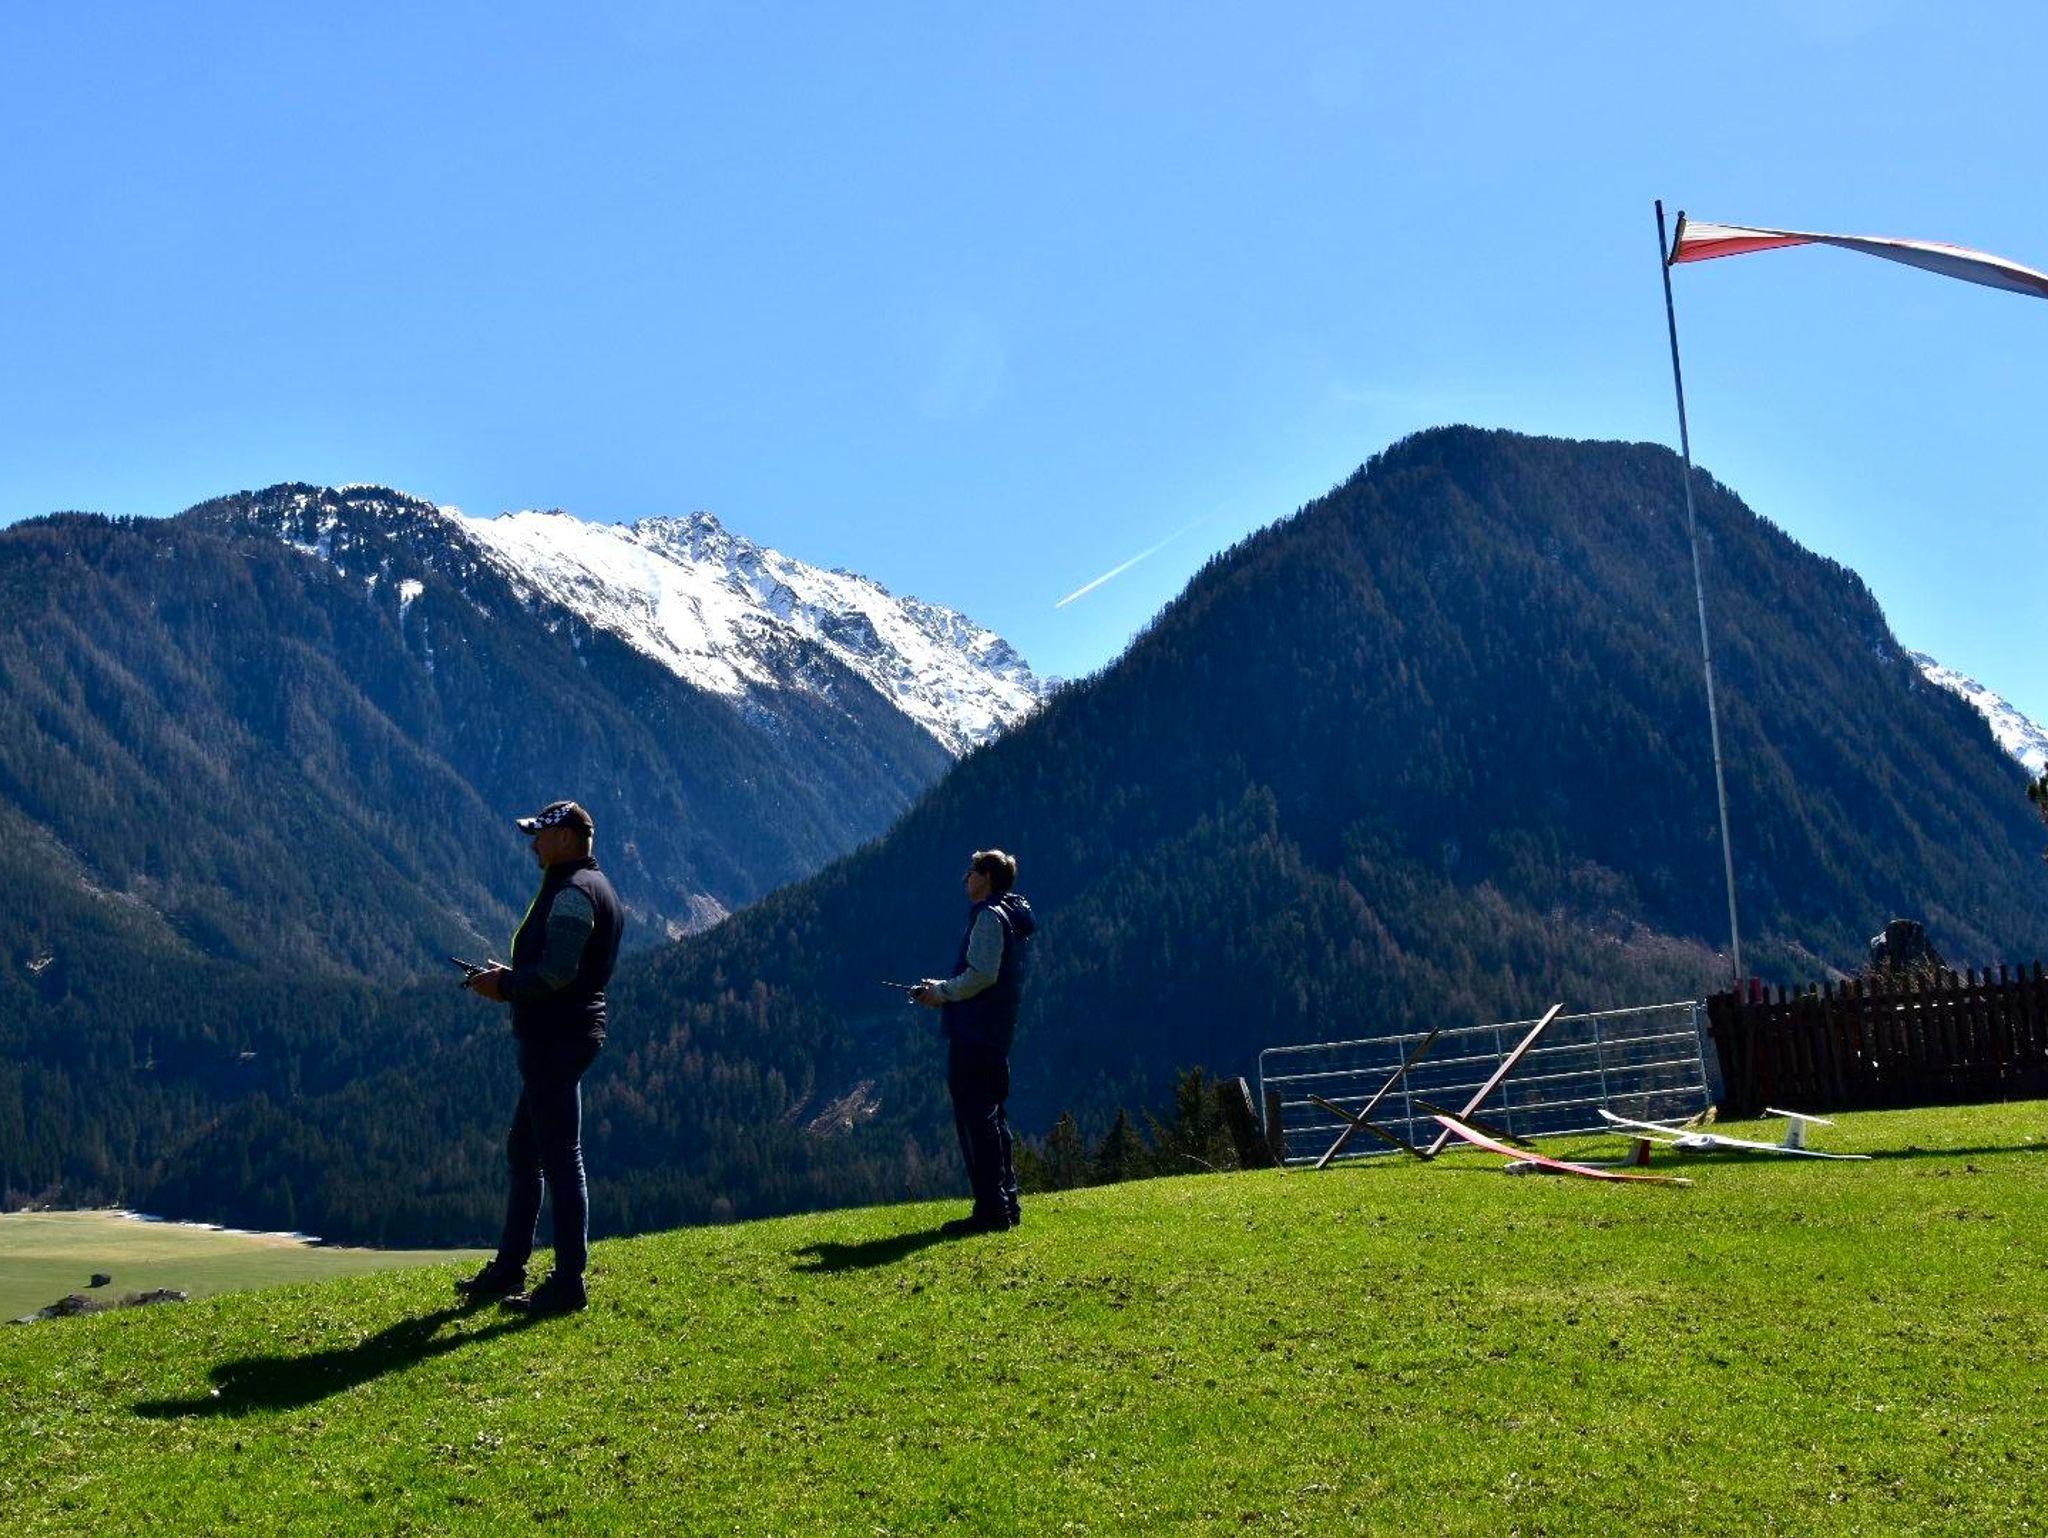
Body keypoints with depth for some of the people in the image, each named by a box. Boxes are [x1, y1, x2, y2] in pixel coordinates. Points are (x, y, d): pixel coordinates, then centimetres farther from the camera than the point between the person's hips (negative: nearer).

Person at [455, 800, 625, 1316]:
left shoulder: (572, 892, -16)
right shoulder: (592, 888, 18)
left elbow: (556, 972, -25)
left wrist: (505, 986, -10)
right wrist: (510, 979, 12)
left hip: (556, 1041, -11)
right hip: (559, 1036, 11)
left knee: (560, 1159, -6)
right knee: (523, 1152, 18)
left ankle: (568, 1284, -2)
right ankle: (509, 1269, 27)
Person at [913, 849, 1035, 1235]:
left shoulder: (989, 916, -13)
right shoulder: (1016, 917, 18)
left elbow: (982, 974, -22)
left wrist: (941, 991, -8)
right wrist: (944, 990, 15)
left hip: (972, 1035, -10)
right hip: (997, 1033, 10)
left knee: (975, 1118, -7)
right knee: (991, 1116, 16)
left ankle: (990, 1210, -8)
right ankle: (1005, 1204, 21)